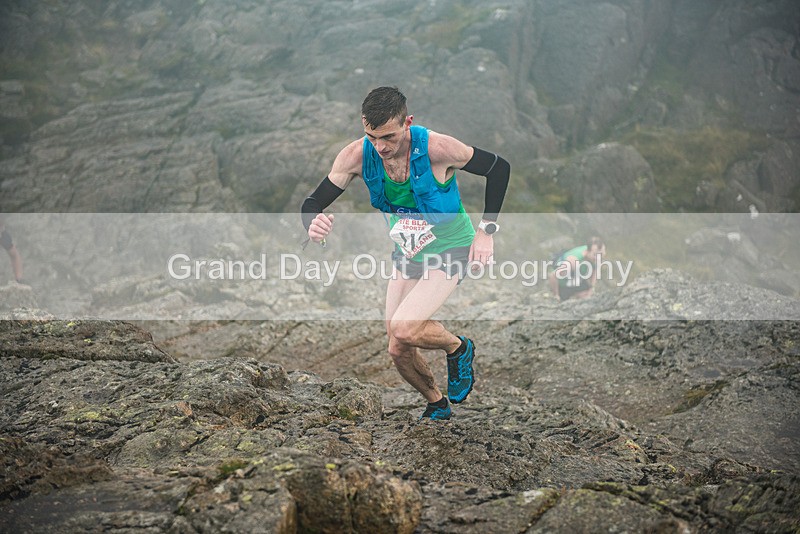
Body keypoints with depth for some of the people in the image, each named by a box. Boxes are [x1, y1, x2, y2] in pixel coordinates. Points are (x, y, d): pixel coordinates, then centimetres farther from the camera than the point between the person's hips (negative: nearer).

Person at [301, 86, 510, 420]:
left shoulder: (437, 149, -29)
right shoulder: (357, 156, -20)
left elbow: (498, 168, -14)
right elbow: (314, 202, -14)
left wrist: (487, 230, -16)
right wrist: (314, 225, -39)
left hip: (451, 249, -5)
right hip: (407, 254, 5)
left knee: (404, 329, -25)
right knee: (399, 351, 4)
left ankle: (458, 348, 7)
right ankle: (437, 405, 33)